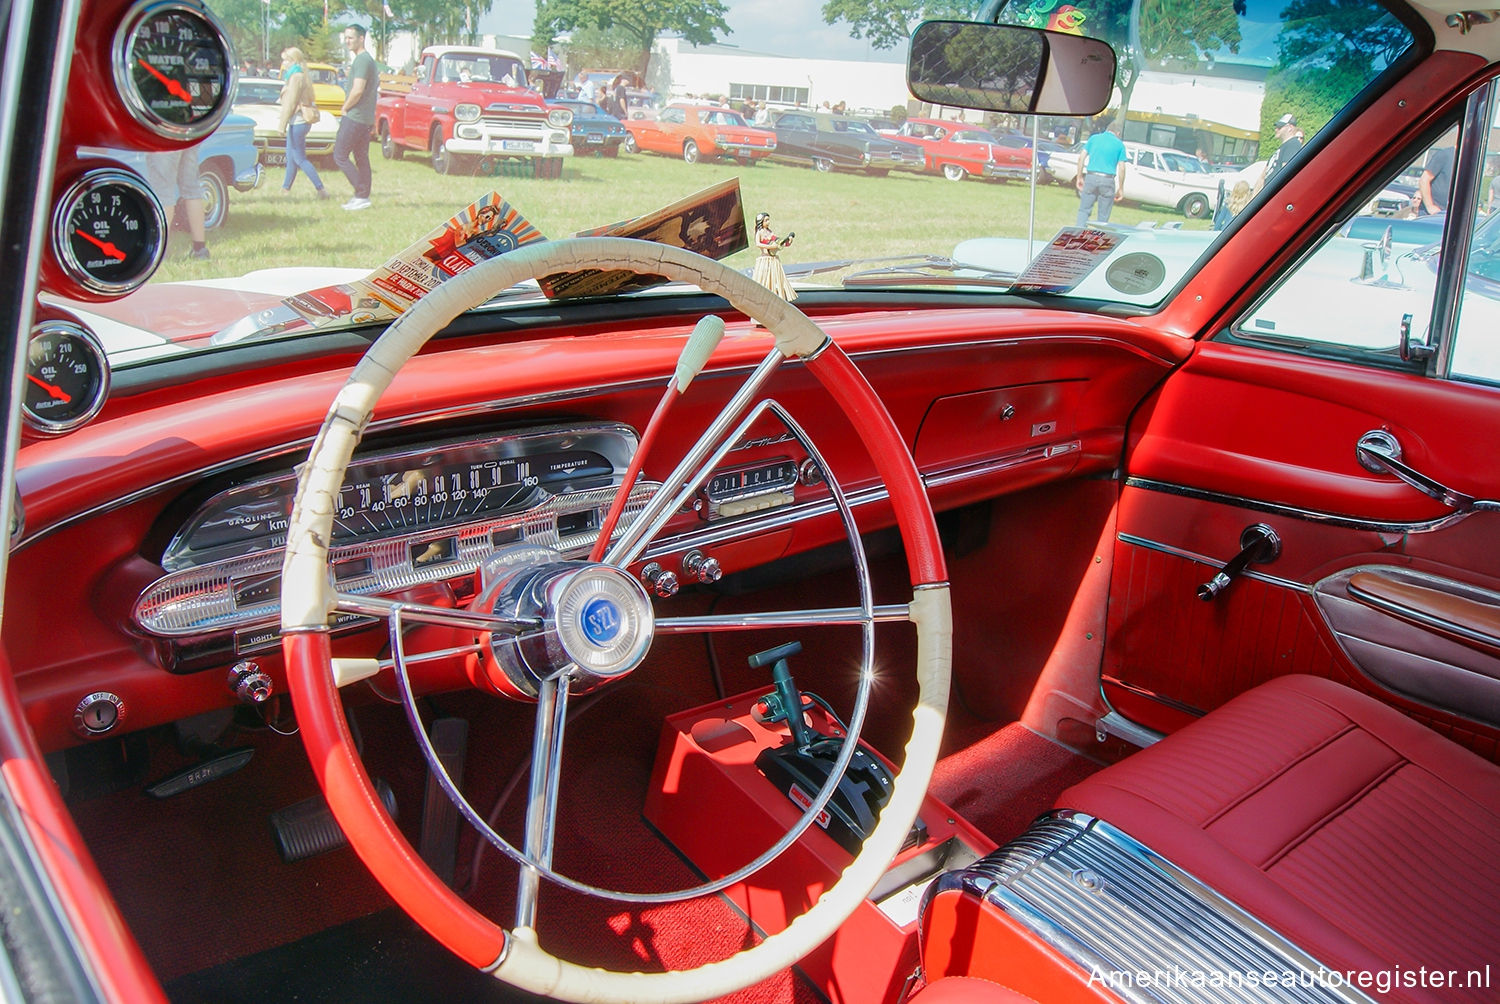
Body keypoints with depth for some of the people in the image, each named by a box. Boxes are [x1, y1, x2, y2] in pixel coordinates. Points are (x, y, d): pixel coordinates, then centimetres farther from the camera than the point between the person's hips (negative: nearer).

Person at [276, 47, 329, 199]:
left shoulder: (296, 77, -15)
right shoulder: (304, 76, 14)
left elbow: (290, 103, -18)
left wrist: (282, 125, -17)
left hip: (298, 122, -10)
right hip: (302, 121, 10)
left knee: (300, 159, -7)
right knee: (291, 157, 16)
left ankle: (321, 189, -9)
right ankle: (286, 188, 25)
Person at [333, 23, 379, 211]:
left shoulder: (362, 60, -15)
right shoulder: (369, 59, 17)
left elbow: (357, 90, -24)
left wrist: (345, 108, -10)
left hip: (354, 117, -10)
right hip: (365, 118, 10)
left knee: (340, 156, -5)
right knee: (361, 158, 11)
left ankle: (361, 194, -9)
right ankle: (363, 196, 12)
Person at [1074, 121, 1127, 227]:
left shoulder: (1093, 138, 11)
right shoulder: (1120, 145, 5)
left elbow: (1082, 157, 5)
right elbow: (1121, 168, 1)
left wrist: (1079, 177, 10)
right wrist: (1121, 189, 6)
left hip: (1091, 178, 1)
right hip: (1108, 181, -1)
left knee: (1084, 210, 5)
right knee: (1103, 215, 7)